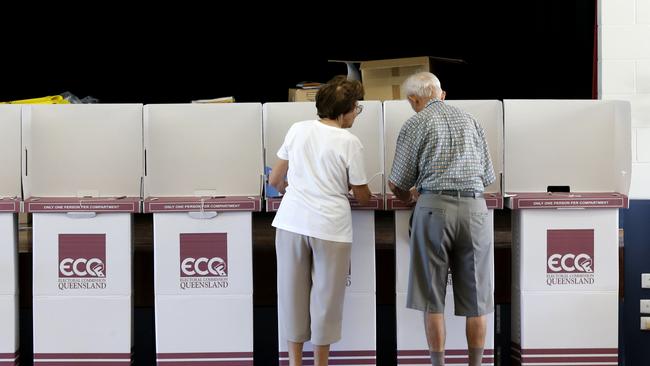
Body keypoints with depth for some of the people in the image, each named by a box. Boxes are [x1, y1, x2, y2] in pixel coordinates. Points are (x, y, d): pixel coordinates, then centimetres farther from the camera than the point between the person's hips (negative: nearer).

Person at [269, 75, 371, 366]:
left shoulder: (297, 130, 5)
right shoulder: (350, 143, -5)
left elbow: (275, 181, 11)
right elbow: (362, 197, 3)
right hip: (330, 227, -3)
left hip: (291, 222, 4)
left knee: (292, 292, 13)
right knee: (325, 296, 10)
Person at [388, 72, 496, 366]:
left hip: (434, 208, -3)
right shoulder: (470, 121, 17)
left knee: (432, 298, 5)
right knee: (475, 299, 9)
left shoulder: (415, 124, 5)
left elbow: (397, 184, 5)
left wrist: (408, 197, 26)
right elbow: (488, 177, 17)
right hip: (474, 209, 3)